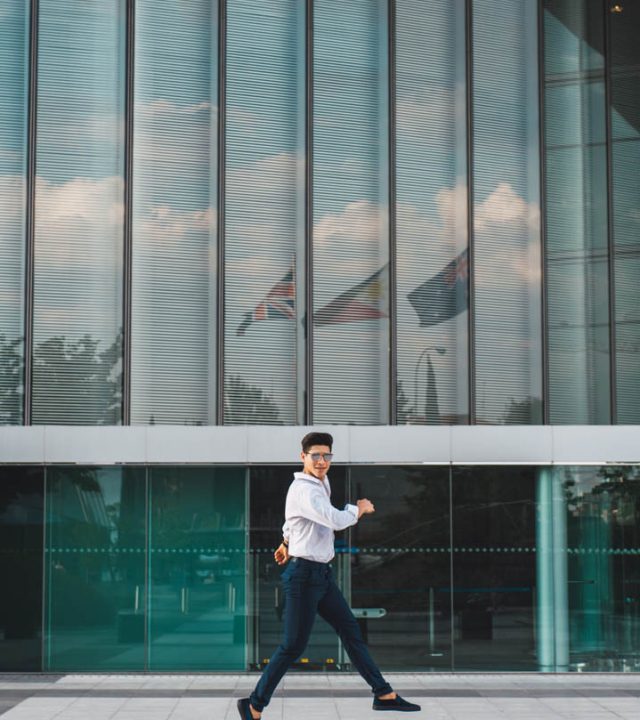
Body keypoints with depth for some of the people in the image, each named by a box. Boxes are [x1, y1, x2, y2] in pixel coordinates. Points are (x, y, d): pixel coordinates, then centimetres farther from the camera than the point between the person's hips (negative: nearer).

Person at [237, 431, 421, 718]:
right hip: (303, 574, -9)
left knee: (351, 631, 10)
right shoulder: (304, 490, -19)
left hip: (322, 574, 9)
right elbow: (336, 520, -30)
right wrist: (360, 508, -11)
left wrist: (287, 541, 43)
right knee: (293, 646, -6)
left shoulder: (322, 484, 12)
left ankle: (383, 694, 16)